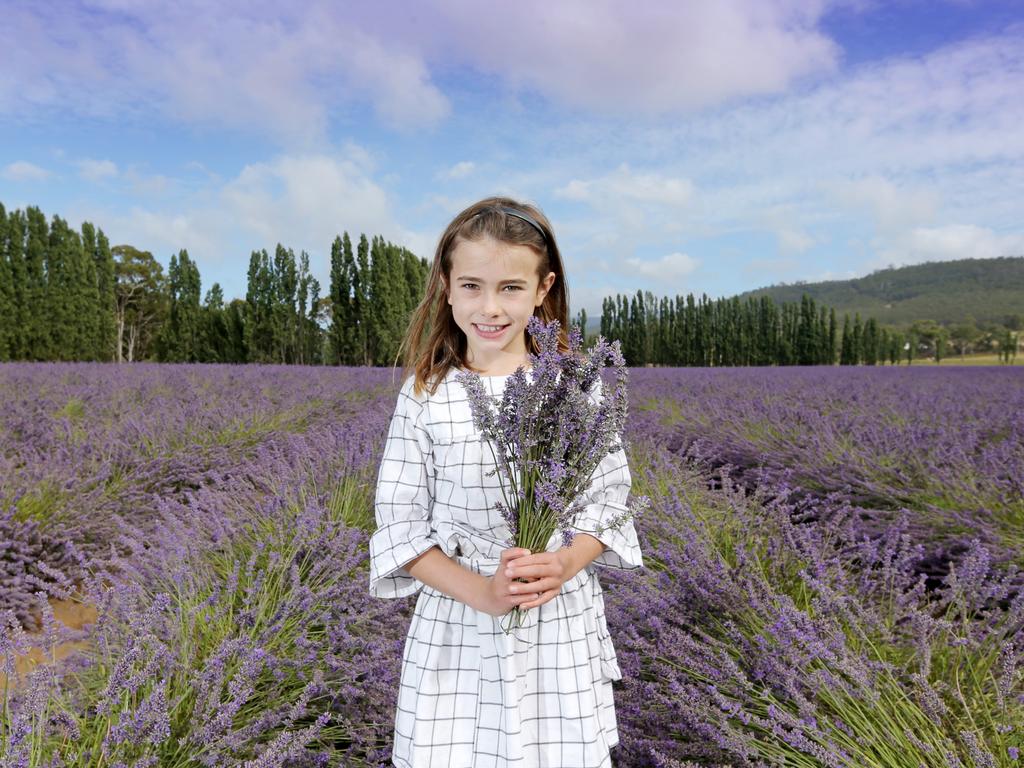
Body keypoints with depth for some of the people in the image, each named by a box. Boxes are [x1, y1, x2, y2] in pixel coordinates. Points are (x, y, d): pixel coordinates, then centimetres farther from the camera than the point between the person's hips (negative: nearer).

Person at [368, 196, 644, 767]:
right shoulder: (425, 396, -4)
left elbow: (610, 497, 2)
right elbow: (400, 526, -2)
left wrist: (564, 564, -17)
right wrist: (480, 592, -15)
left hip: (563, 625, 1)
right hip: (458, 629, 0)